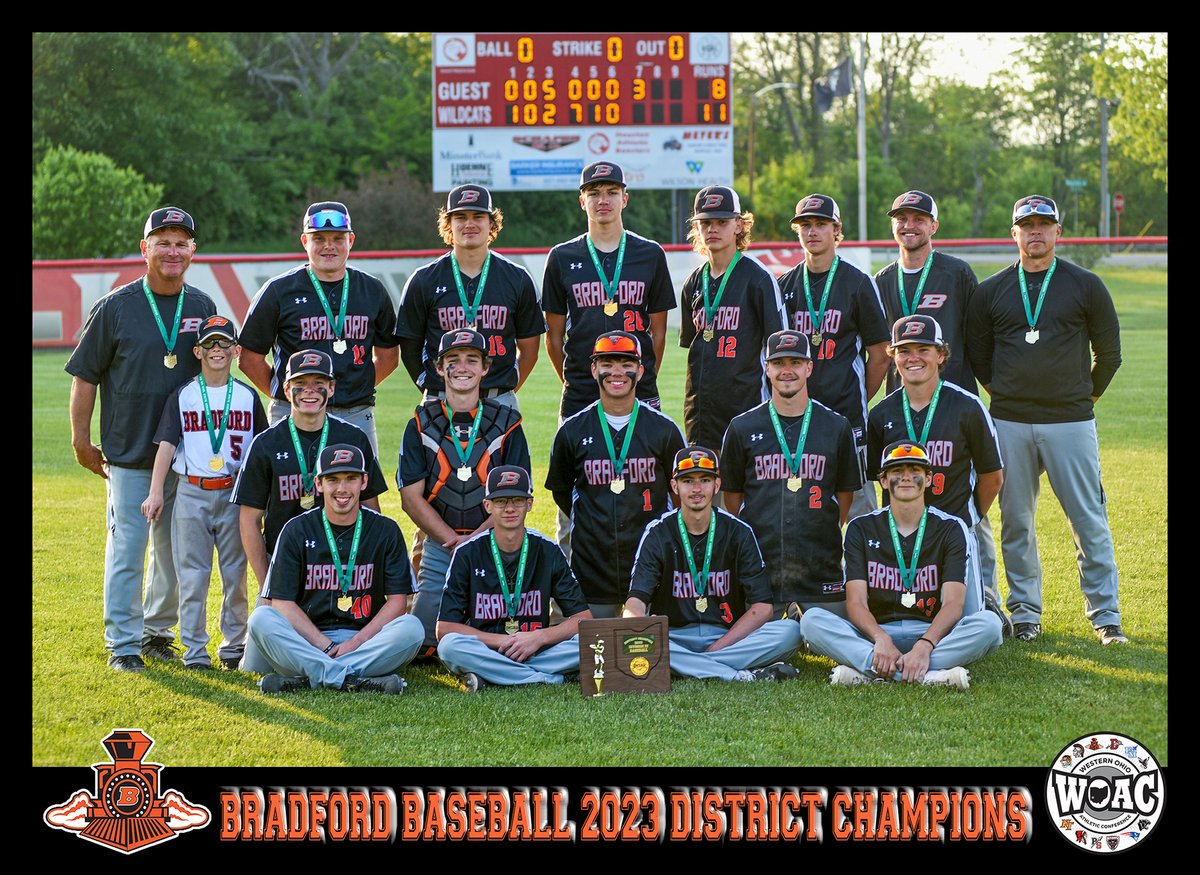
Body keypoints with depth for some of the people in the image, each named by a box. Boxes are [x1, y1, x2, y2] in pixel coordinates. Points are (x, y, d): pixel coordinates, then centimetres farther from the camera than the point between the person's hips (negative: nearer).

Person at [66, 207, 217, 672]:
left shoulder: (203, 307, 7)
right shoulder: (115, 307, -3)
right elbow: (85, 376, 0)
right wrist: (81, 441, -2)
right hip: (129, 457, -4)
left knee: (175, 550, 10)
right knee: (127, 549, -2)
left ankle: (157, 631, 24)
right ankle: (123, 643, 7)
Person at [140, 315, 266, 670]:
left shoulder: (248, 397, 8)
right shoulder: (183, 396, 4)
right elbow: (167, 445, -2)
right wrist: (155, 492, -11)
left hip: (235, 494, 1)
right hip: (191, 493, -1)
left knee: (235, 572, 5)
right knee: (192, 574, 0)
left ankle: (234, 643, 16)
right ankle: (194, 648, 7)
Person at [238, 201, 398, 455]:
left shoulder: (372, 291, 11)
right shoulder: (280, 291, 2)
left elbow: (388, 355, 21)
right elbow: (250, 358, 5)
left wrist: (359, 388, 9)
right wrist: (287, 396, 2)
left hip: (358, 416, 3)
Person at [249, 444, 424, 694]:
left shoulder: (385, 530, 7)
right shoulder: (297, 530, 5)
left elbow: (397, 601, 2)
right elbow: (282, 602, -3)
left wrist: (356, 642, -14)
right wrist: (326, 646, -15)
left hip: (366, 639, 0)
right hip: (309, 640, 0)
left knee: (411, 627, -28)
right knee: (261, 618, -27)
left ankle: (311, 677, -32)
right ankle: (353, 680, -37)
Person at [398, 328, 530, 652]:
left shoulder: (507, 423, 4)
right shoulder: (421, 424, 4)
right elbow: (411, 498, -1)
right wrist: (453, 540, -12)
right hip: (439, 548, 1)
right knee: (423, 643, -7)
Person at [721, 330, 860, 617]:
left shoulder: (836, 427, 9)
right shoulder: (743, 428, 7)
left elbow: (844, 494, 13)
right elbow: (733, 494, 12)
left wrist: (827, 538, 6)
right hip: (759, 565, 0)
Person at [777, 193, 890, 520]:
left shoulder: (858, 284, 1)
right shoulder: (785, 285, 11)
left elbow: (879, 356, 3)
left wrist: (859, 401, 4)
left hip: (847, 414, -3)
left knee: (857, 502, -3)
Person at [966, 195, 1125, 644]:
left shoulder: (1085, 286, 3)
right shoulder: (990, 292, 7)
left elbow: (1108, 353, 9)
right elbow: (978, 356, 15)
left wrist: (1084, 396, 10)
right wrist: (1006, 396, 11)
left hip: (1071, 422, -2)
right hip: (1010, 423, 2)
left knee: (1089, 522, -2)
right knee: (1015, 522, 5)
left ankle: (1105, 616, 6)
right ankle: (1025, 613, 15)